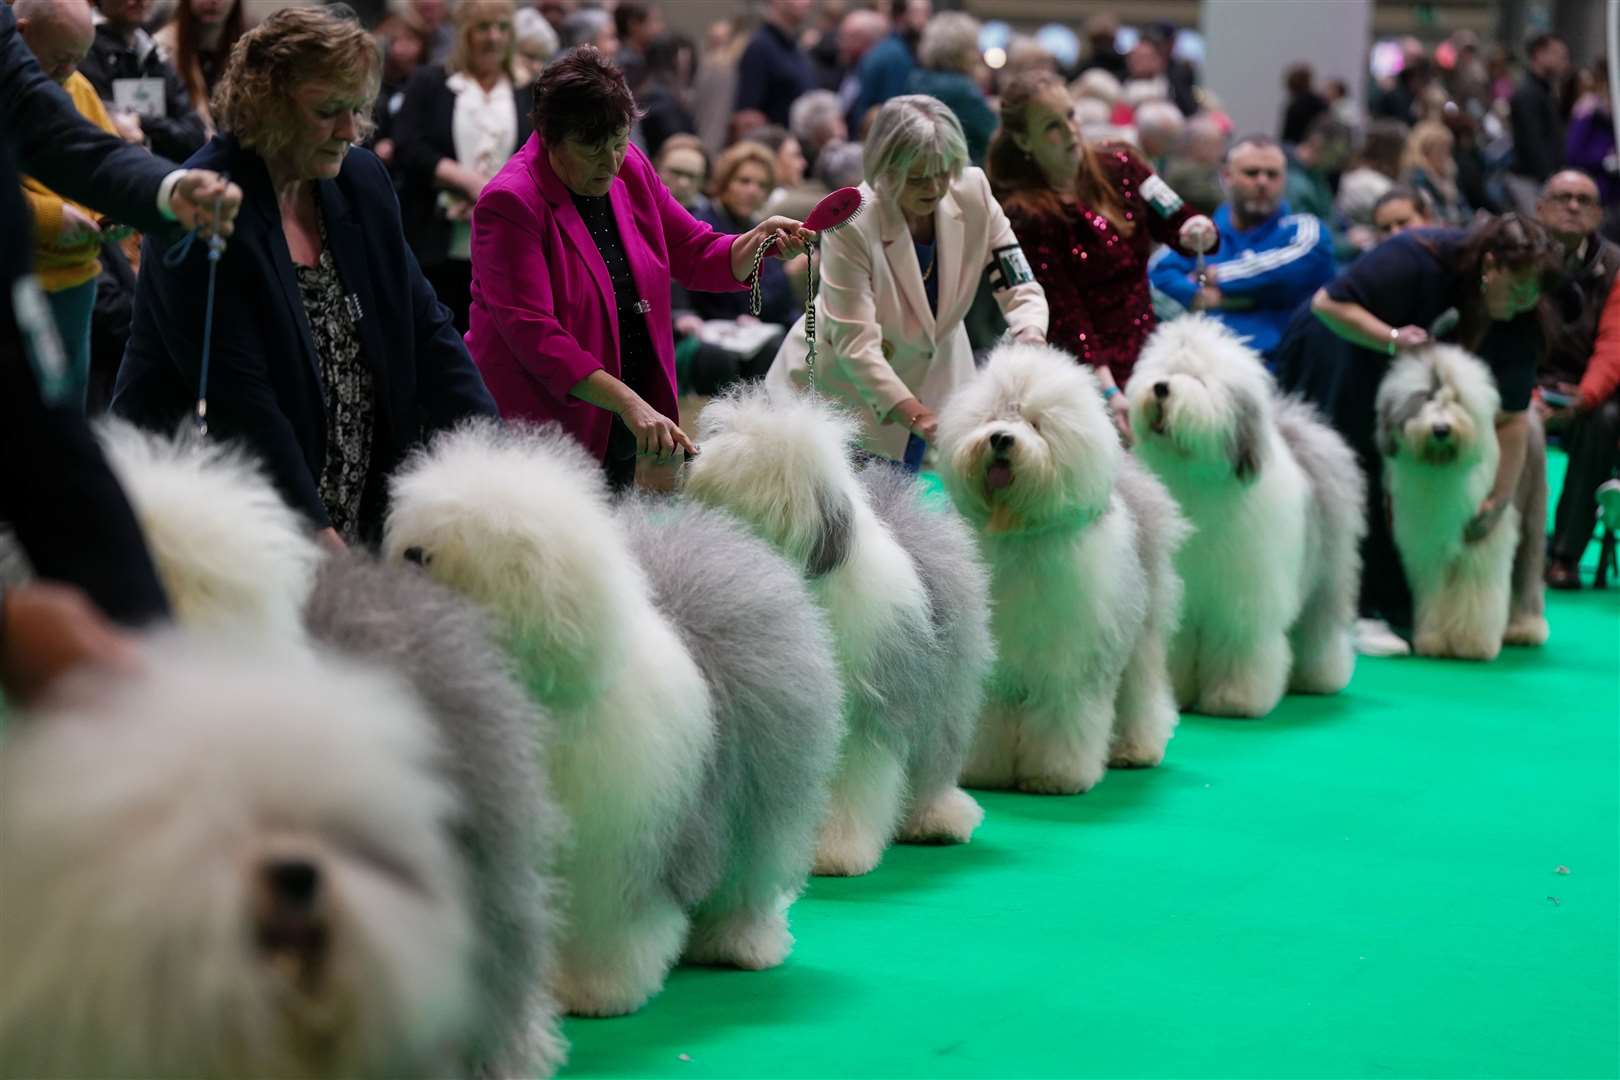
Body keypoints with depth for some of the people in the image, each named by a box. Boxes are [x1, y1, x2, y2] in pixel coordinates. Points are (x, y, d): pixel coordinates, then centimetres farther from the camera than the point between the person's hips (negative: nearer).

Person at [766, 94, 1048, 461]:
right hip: (840, 383, -4)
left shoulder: (973, 193, -14)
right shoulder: (850, 223, -26)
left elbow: (1022, 292, -12)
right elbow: (856, 345, -29)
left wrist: (1030, 346, -35)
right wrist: (917, 417, -42)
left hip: (933, 375, 4)